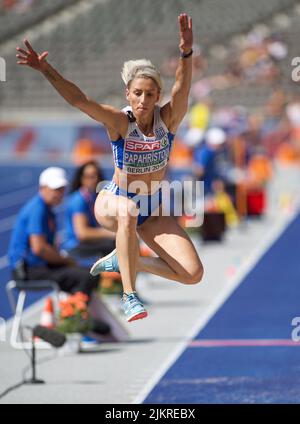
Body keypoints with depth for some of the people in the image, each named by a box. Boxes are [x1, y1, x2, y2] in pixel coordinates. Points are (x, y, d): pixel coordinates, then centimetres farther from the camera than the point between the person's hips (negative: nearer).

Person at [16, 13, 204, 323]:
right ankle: (129, 297, -33)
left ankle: (125, 261, 10)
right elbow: (78, 99, -32)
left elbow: (182, 89, -36)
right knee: (127, 212, -43)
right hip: (112, 203, -3)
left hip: (153, 210, 3)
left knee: (193, 274, -13)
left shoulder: (168, 119, -15)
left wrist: (186, 53, -56)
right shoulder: (119, 122, -19)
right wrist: (45, 69, -47)